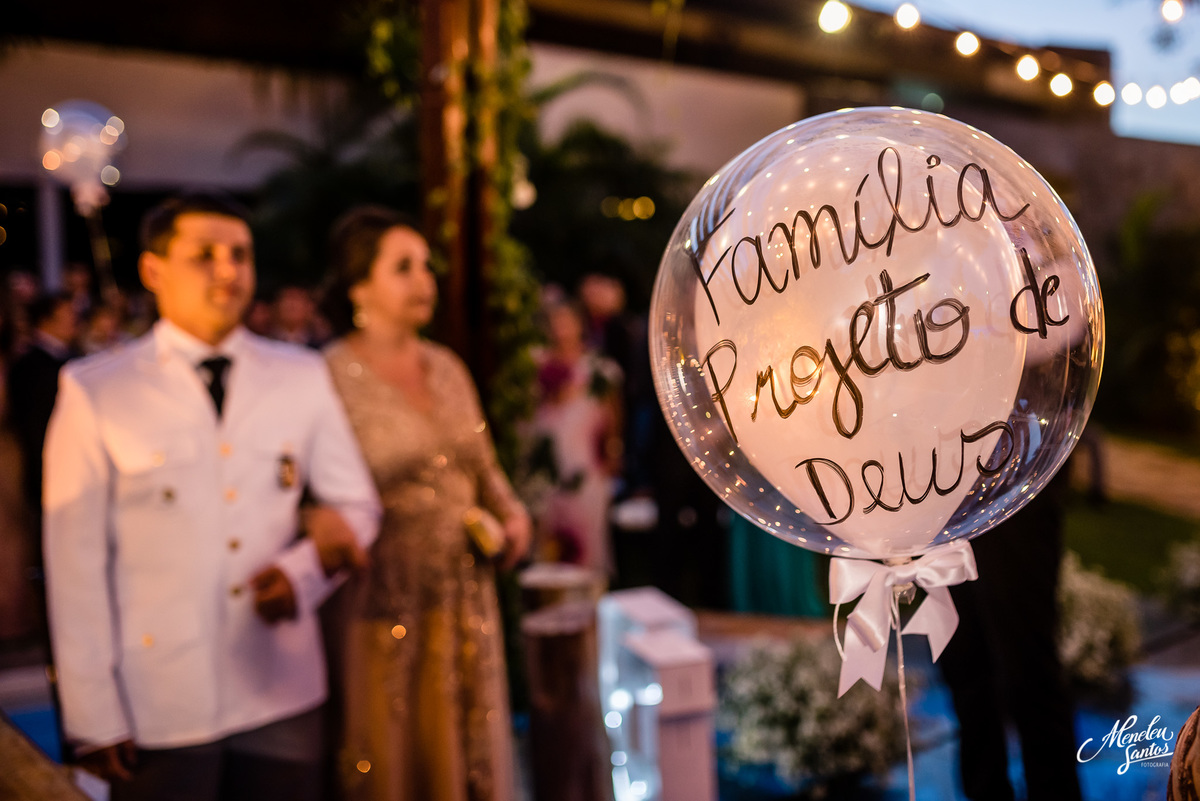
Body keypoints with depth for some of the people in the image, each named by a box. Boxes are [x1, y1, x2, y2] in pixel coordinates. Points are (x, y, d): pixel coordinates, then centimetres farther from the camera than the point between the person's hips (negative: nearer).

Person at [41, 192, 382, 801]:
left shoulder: (302, 378, 5)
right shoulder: (94, 391, -3)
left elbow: (355, 505, 12)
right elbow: (76, 561, -4)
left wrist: (305, 572, -8)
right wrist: (94, 717, -6)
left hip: (283, 697, 3)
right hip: (157, 710, -2)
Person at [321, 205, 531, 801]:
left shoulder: (446, 367, 9)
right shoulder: (330, 376, -9)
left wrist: (511, 514, 0)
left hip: (465, 600, 5)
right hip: (383, 606, -5)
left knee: (463, 753, 14)